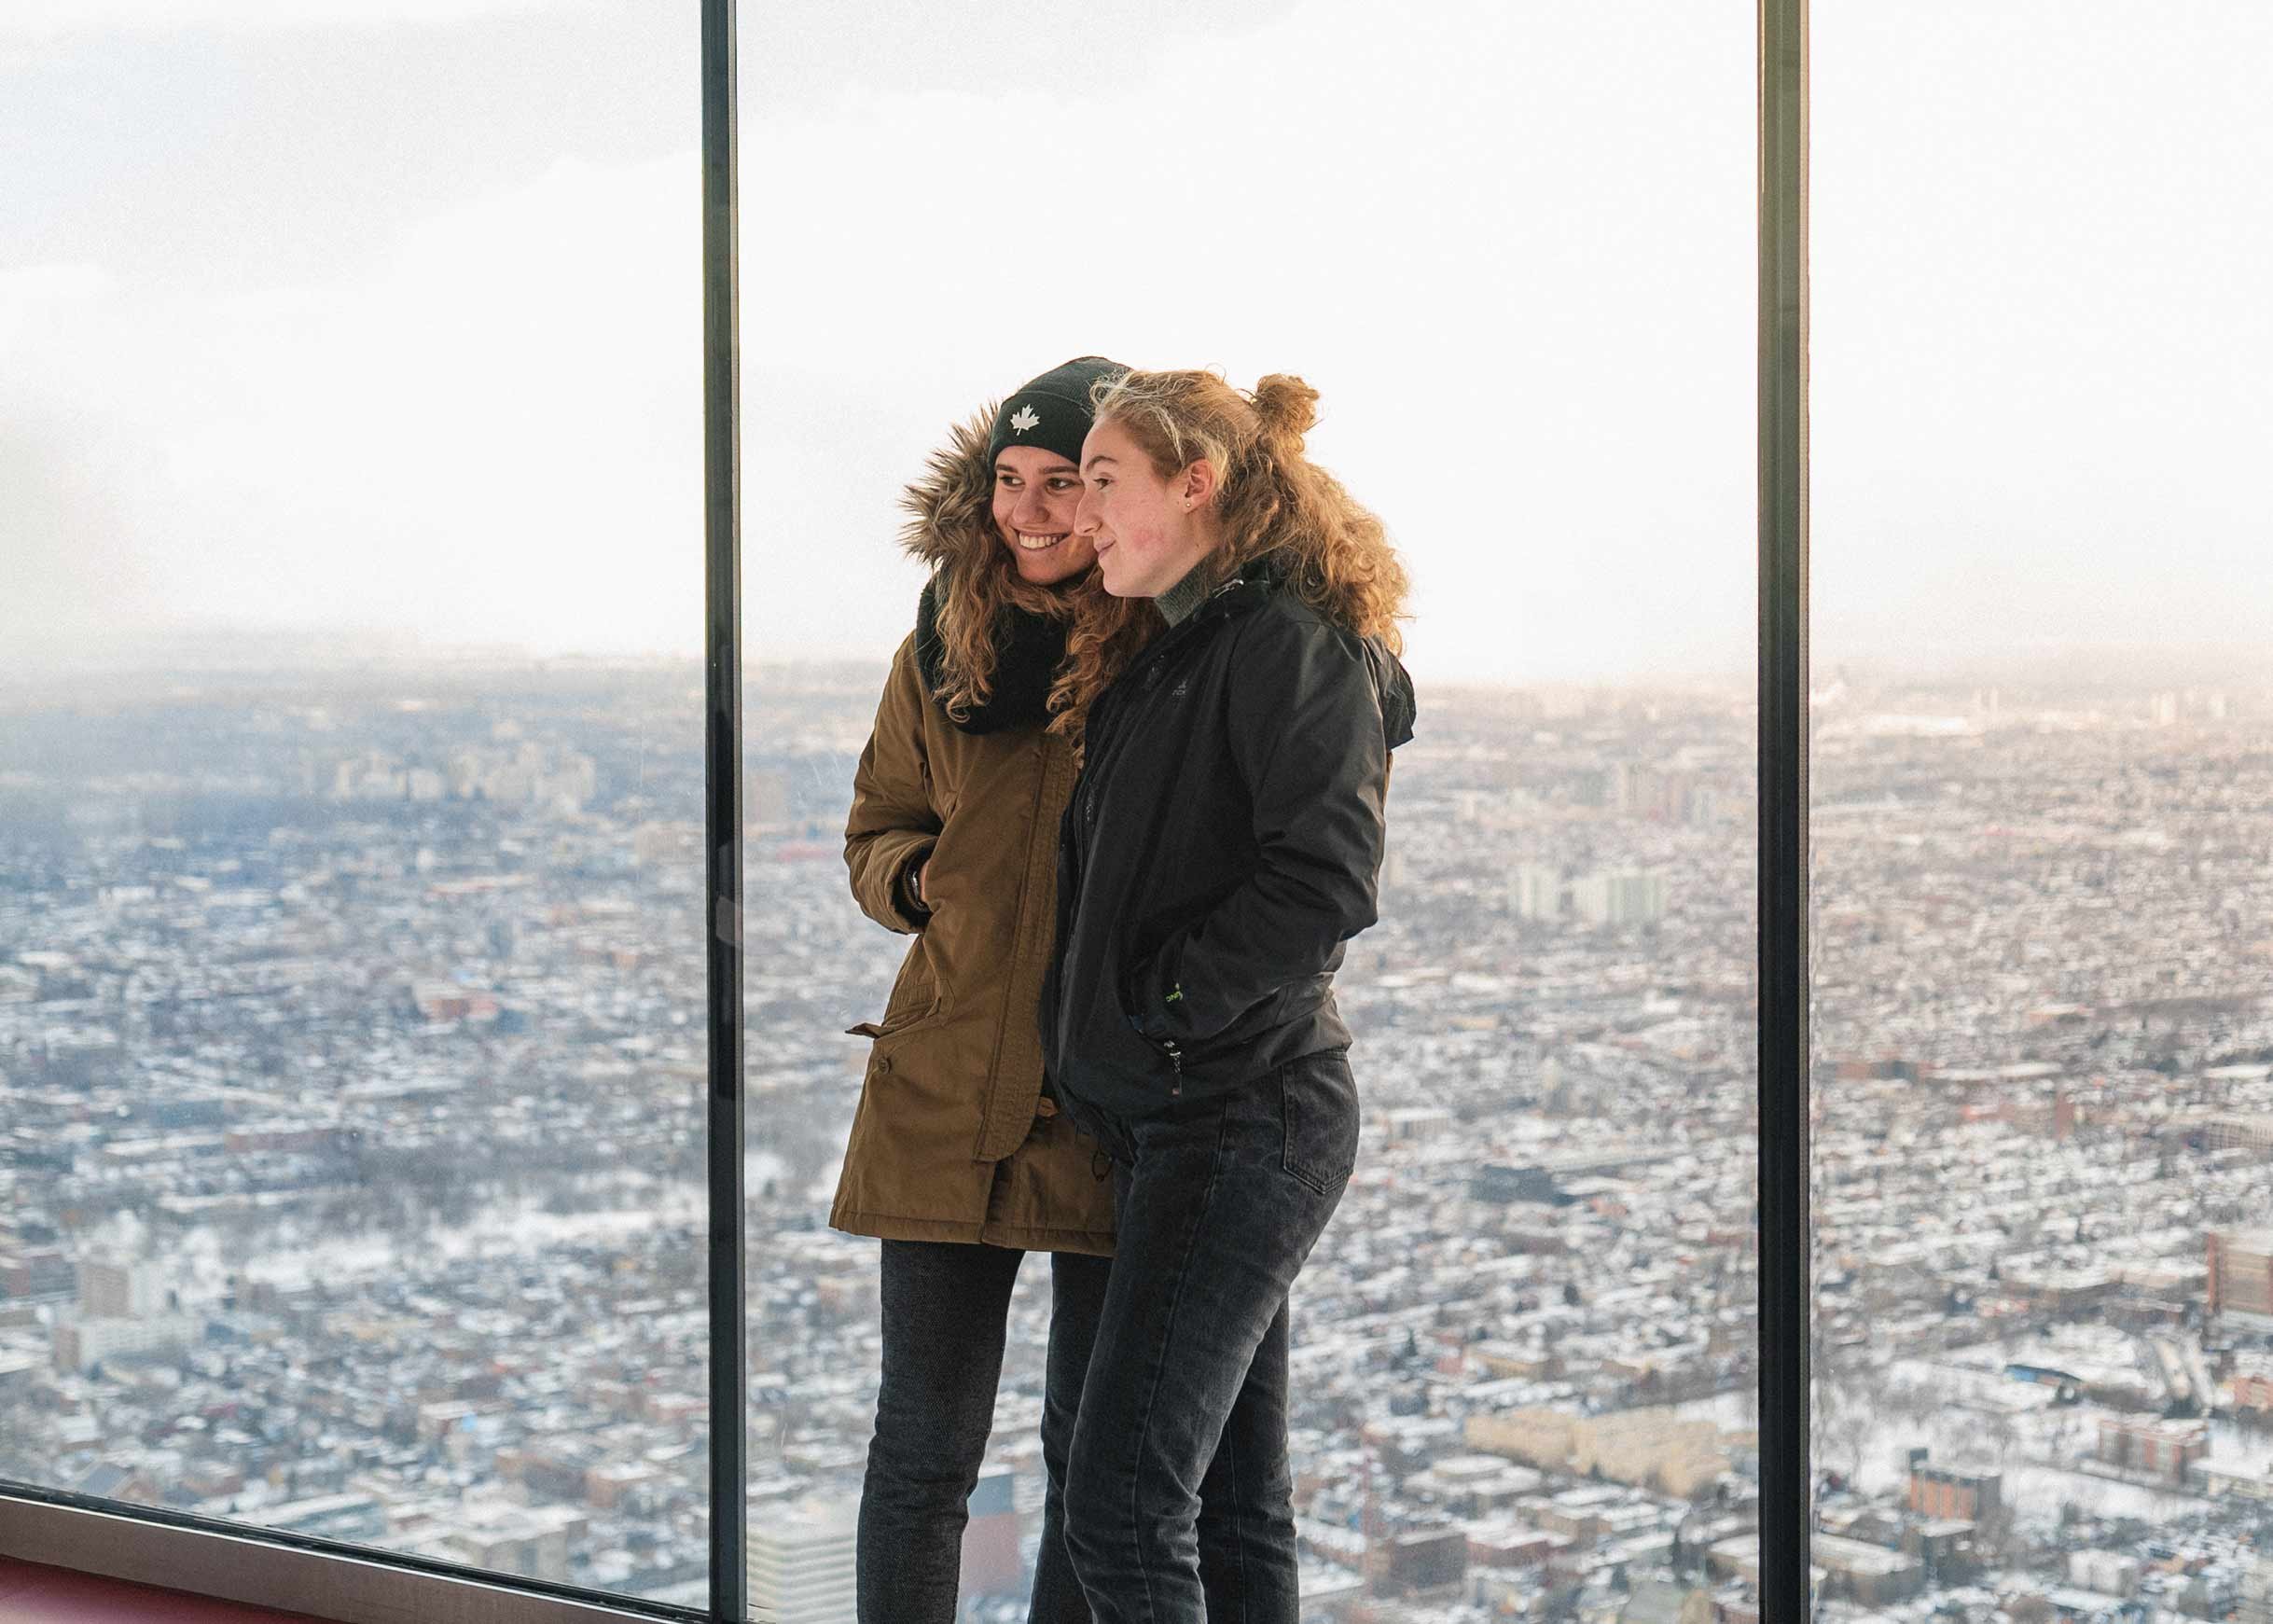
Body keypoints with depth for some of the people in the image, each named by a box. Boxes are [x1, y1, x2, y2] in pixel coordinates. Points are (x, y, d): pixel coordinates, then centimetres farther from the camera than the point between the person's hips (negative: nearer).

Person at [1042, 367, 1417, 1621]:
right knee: (1231, 1508, 12)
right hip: (1166, 1119, 10)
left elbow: (1326, 881, -22)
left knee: (1121, 1507, -13)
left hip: (1239, 1116, -10)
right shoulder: (1176, 653, 18)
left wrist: (1160, 1004, -15)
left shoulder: (1293, 644, -12)